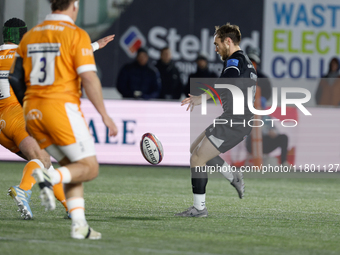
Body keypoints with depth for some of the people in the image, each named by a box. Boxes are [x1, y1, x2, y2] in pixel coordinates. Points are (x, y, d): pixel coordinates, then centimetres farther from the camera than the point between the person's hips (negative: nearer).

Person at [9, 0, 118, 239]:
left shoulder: (30, 36, 14)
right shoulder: (76, 34, -5)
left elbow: (15, 78, 14)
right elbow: (88, 78, -12)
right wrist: (105, 115, -8)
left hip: (33, 112, 7)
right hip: (62, 106, -7)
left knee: (71, 166, 16)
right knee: (90, 168, 2)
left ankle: (79, 225, 3)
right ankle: (50, 177, -26)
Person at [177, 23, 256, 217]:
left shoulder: (234, 62, -14)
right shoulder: (247, 63, 18)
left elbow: (224, 85, -32)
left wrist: (201, 98, -37)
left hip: (232, 124, -10)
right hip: (242, 121, 10)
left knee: (197, 158, -5)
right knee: (196, 149, 20)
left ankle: (199, 208, -2)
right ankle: (234, 177, 18)